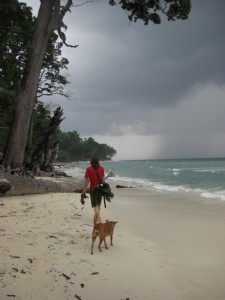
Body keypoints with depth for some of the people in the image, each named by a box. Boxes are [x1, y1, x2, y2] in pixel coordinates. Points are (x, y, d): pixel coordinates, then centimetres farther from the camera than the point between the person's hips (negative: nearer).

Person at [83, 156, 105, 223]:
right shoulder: (101, 168, -2)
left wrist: (85, 189, -5)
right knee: (98, 203, 21)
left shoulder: (89, 169, -13)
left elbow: (87, 180, -13)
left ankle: (99, 219, -13)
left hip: (93, 189, -4)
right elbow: (103, 178, 3)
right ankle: (97, 215, 36)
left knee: (95, 205, 0)